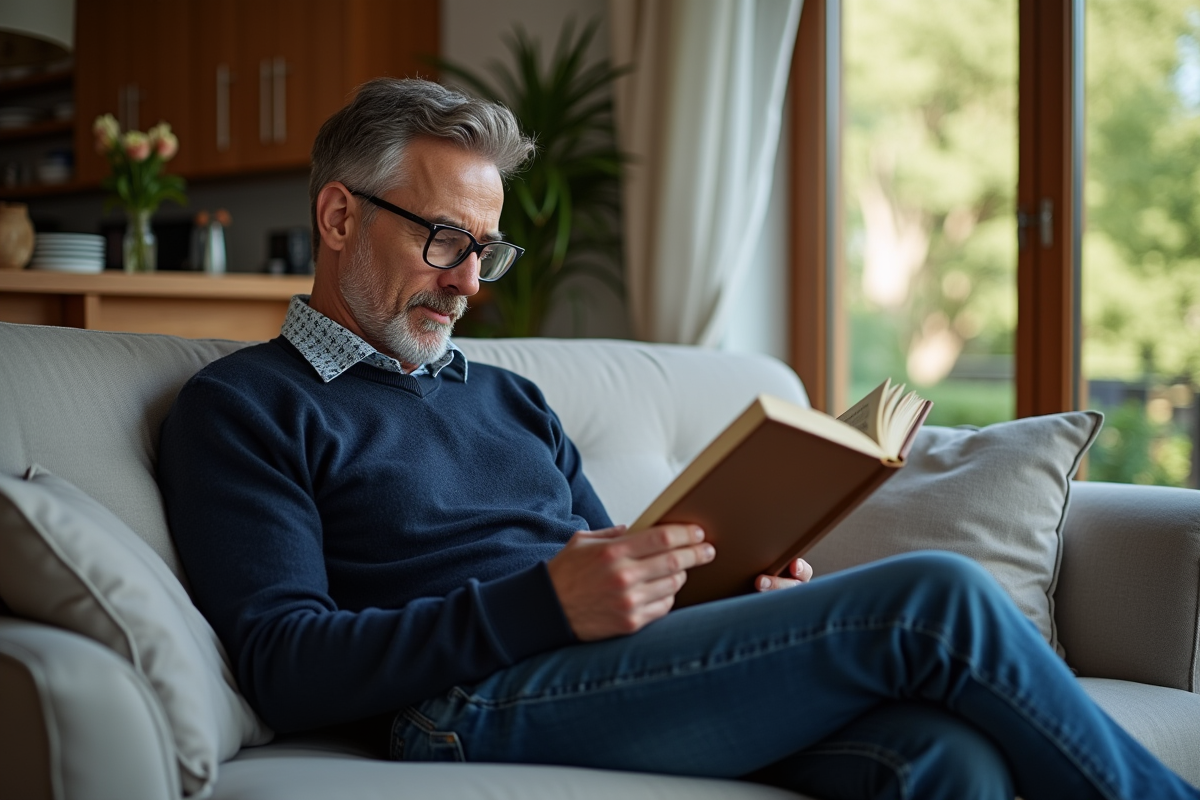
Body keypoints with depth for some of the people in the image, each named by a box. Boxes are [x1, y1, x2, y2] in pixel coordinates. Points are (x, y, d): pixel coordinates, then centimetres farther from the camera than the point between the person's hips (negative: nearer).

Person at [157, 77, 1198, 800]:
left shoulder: (509, 399, 29)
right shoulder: (244, 408, 8)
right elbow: (284, 668, -6)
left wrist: (745, 598, 2)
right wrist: (544, 604, -18)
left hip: (649, 681, 7)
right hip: (473, 708, -6)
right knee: (934, 599, -19)